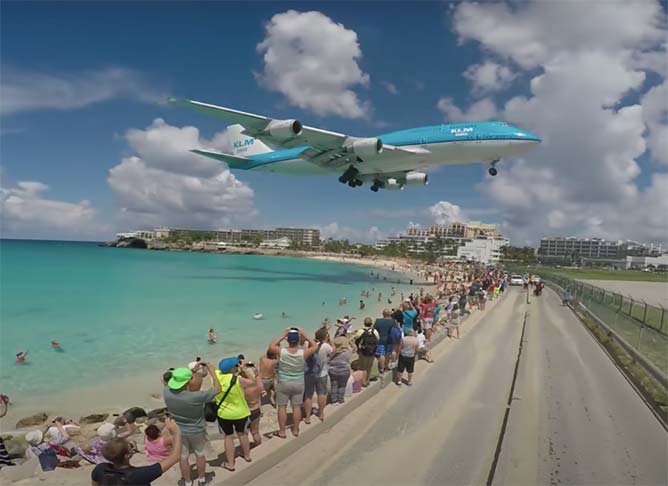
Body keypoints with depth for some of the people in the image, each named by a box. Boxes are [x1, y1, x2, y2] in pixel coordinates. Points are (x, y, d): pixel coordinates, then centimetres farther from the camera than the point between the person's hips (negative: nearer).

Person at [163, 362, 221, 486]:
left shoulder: (166, 393, -26)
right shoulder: (196, 397, -37)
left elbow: (169, 384, -1)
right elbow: (217, 389, -25)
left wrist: (191, 371, -4)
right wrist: (212, 371, -15)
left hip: (178, 431, 2)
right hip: (196, 431, -2)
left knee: (183, 457, 21)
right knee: (200, 454, 23)